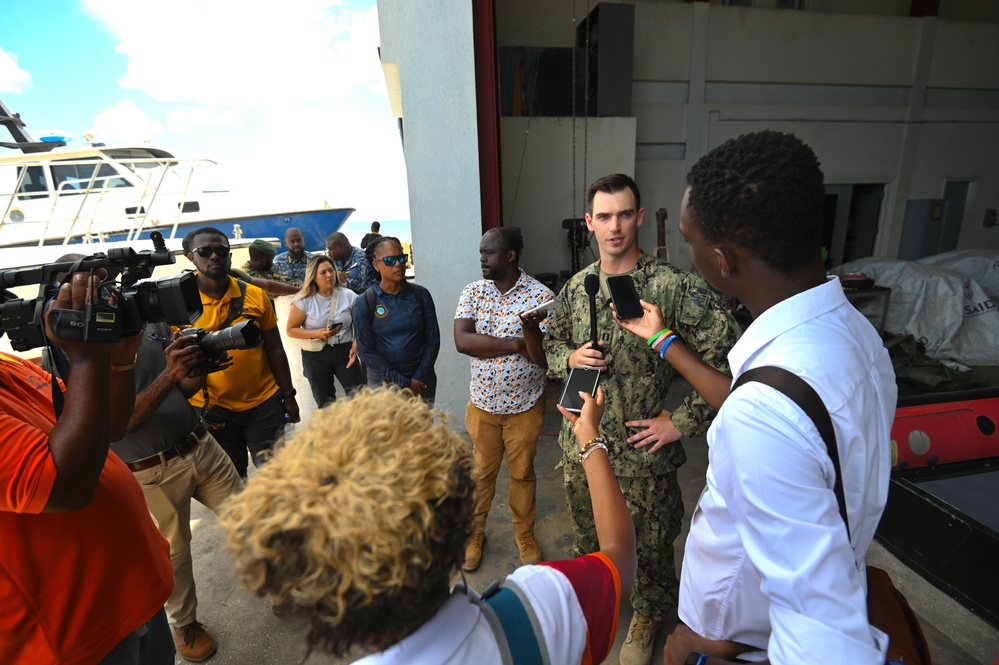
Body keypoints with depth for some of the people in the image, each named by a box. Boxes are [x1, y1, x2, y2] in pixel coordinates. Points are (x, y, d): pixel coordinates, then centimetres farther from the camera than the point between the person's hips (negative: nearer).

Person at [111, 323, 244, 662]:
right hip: (151, 472, -4)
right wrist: (169, 375, -30)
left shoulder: (153, 322, 2)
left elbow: (182, 389, 8)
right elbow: (120, 420, -17)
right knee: (173, 552, 13)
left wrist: (202, 368, -14)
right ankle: (184, 623, 39)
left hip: (201, 445, 4)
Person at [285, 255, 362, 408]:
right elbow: (290, 330, -2)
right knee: (326, 403, 8)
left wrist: (355, 346, -15)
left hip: (344, 351, 1)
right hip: (316, 355, 0)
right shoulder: (304, 300, -6)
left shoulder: (349, 296, -2)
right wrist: (317, 334, -16)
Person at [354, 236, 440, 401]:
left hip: (422, 381, 2)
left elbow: (433, 340, -1)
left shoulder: (421, 295, -2)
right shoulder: (365, 303, -7)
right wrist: (402, 383, -12)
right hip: (383, 383, -1)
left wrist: (419, 378, -9)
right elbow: (367, 351, -8)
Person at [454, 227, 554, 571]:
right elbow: (462, 340, -19)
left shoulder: (541, 295, -13)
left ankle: (524, 534, 41)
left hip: (525, 405, -1)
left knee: (523, 473, 17)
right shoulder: (473, 292, -4)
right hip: (482, 404, 2)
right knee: (481, 473, 17)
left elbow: (545, 358, -17)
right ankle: (474, 533, 40)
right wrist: (517, 344, -21)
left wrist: (531, 330, -37)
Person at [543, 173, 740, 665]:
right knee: (586, 535, 26)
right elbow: (552, 342, 13)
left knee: (649, 544, 19)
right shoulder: (577, 287, 0)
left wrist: (682, 421, -17)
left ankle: (647, 617, 49)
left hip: (641, 451, -4)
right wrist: (570, 358, -10)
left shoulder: (675, 286, -17)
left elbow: (726, 358, -17)